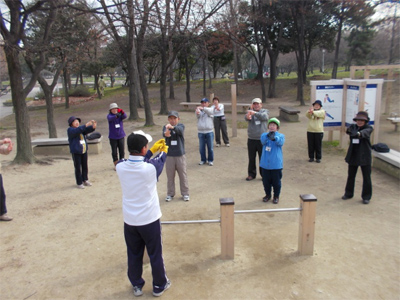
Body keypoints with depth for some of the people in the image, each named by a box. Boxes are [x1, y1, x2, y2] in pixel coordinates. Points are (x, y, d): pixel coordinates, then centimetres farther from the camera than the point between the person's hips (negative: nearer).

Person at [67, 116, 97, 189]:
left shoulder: (81, 128, 9)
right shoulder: (70, 130, -10)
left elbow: (88, 130, -4)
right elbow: (78, 130, -30)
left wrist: (93, 126, -26)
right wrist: (86, 125, -38)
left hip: (84, 151, 6)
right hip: (76, 152, -6)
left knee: (85, 166, 13)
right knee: (78, 168, 1)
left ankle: (85, 180, 28)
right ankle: (79, 183, 11)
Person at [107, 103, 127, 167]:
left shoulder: (120, 114, 0)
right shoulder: (109, 115, -6)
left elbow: (124, 116, -22)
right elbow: (110, 118, -30)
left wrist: (122, 112, -44)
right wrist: (116, 116, -51)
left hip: (121, 136, 2)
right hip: (113, 137, -2)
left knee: (122, 151, 8)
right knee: (114, 152, 3)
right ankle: (116, 164, 16)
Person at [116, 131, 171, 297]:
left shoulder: (120, 166, -14)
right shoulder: (150, 167, -23)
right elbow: (160, 160, 1)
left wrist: (152, 150, 16)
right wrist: (163, 151, 23)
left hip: (129, 220, 3)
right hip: (149, 219, -3)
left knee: (134, 255, 20)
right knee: (155, 254, 16)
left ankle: (136, 286, 37)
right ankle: (159, 285, 34)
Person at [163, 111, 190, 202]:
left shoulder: (181, 126, -4)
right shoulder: (165, 127, -2)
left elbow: (179, 130, -28)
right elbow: (164, 133, -25)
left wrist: (172, 127, -50)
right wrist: (166, 133, -50)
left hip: (180, 155, -1)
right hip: (169, 155, 1)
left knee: (183, 175, 9)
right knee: (170, 176, 11)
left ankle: (185, 193, 24)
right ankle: (170, 194, 26)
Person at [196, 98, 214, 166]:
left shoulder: (210, 110, 3)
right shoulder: (199, 111, 4)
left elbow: (209, 111, -23)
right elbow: (197, 116, -19)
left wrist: (203, 108, -43)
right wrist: (197, 112, -45)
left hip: (209, 132, -1)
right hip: (200, 132, 1)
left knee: (210, 147, 5)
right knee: (201, 148, 7)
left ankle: (210, 160, 18)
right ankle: (203, 160, 22)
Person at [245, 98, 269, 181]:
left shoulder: (265, 111, 5)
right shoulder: (250, 111, 5)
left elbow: (264, 117, -19)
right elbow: (246, 118, -18)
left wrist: (255, 113, -35)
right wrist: (248, 116, -43)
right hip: (251, 139, 1)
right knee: (251, 158, 10)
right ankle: (251, 174, 23)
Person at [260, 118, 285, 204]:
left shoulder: (280, 135, -1)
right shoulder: (264, 135, 4)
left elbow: (280, 142, -23)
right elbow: (263, 141, -17)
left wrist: (274, 138, -45)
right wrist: (268, 135, -38)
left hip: (276, 164, -2)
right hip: (265, 163, 2)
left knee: (276, 181, 7)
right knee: (266, 181, 13)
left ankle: (276, 196, 26)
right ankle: (268, 195, 33)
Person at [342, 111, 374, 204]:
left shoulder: (368, 128, -7)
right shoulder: (353, 127, 3)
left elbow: (365, 132, -30)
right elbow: (349, 130, -20)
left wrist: (359, 133, -54)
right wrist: (349, 131, -46)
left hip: (364, 156, -3)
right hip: (353, 155, 4)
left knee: (366, 177, 3)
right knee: (351, 176, 14)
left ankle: (366, 197, 17)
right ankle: (348, 193, 29)